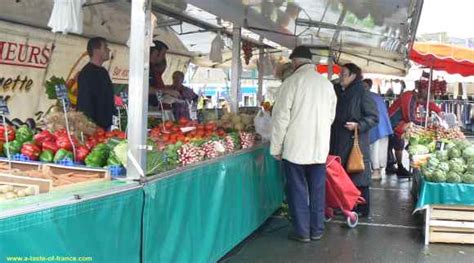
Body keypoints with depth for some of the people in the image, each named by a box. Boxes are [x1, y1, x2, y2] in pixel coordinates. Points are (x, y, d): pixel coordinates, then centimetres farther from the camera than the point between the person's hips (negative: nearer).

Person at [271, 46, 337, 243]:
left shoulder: (292, 81, -10)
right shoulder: (327, 83, 4)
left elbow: (281, 117, -10)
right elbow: (331, 116, 10)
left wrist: (276, 147, -2)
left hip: (295, 146, -4)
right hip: (320, 147, 4)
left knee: (298, 190, 6)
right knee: (317, 189, 11)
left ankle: (302, 231, 13)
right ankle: (317, 230, 21)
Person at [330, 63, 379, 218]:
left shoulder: (362, 94, -7)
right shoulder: (338, 92, 11)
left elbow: (374, 117, -9)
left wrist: (358, 125, -20)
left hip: (356, 142, -6)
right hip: (338, 142, 6)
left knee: (357, 177, -1)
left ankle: (362, 210, 10)